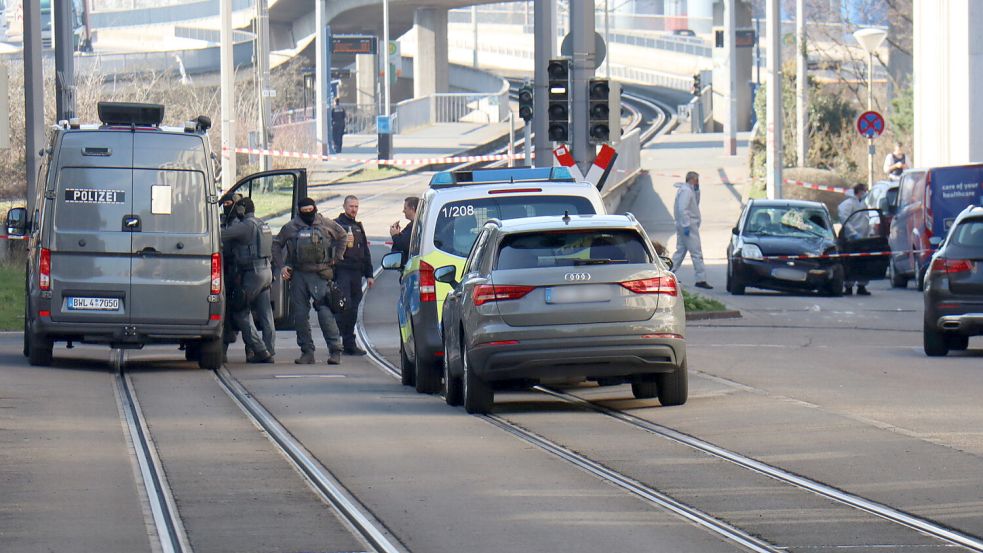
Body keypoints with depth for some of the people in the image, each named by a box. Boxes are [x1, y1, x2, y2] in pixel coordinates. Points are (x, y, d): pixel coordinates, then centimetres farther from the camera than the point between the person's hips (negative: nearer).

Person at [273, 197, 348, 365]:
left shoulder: (326, 225, 4)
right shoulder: (290, 228, 6)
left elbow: (342, 236, 21)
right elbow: (277, 245, 16)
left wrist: (336, 258, 15)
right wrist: (281, 266, 5)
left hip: (320, 275, -2)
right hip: (298, 274, 2)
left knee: (325, 312, -11)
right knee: (300, 314, 3)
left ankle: (335, 351, -8)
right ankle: (307, 352, 10)